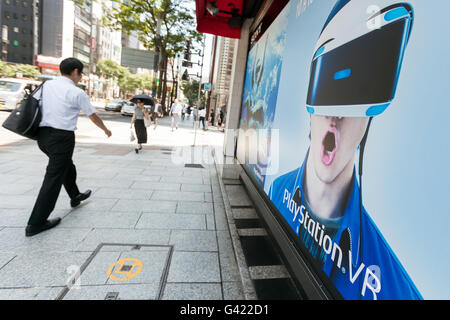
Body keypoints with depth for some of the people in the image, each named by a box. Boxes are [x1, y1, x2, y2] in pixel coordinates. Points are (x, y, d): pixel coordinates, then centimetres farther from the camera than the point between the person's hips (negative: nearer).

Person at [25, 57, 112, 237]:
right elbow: (93, 117, 1)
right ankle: (36, 224, 6)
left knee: (66, 166, 26)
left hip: (43, 135, 8)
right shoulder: (77, 93, -8)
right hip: (62, 137, -7)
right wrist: (106, 130, 17)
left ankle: (75, 196, 46)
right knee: (54, 177, -1)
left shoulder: (46, 85, 9)